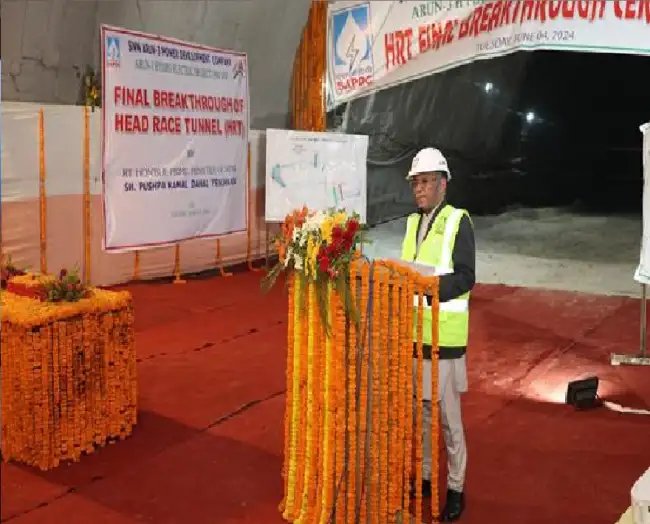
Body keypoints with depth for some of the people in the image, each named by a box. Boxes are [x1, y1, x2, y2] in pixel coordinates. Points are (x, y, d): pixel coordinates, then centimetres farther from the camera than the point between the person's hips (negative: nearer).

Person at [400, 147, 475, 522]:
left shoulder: (458, 221, -8)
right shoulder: (414, 221, 13)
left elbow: (465, 278, -15)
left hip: (444, 336, -7)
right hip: (414, 332, 7)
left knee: (449, 417, 0)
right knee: (420, 410, 16)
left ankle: (456, 488, 13)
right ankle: (424, 475, 30)